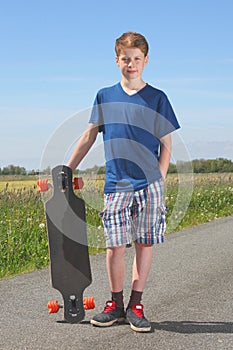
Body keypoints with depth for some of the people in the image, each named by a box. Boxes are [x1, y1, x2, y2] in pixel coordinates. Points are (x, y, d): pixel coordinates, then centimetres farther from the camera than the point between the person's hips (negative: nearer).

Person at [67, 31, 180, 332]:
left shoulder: (157, 98, 5)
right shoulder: (104, 97, 9)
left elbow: (166, 146, 5)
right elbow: (89, 136, 15)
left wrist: (159, 181, -6)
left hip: (149, 183, -1)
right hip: (116, 184, 1)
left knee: (144, 243, 1)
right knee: (115, 245, -1)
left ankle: (135, 306, 12)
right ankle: (116, 305, 15)